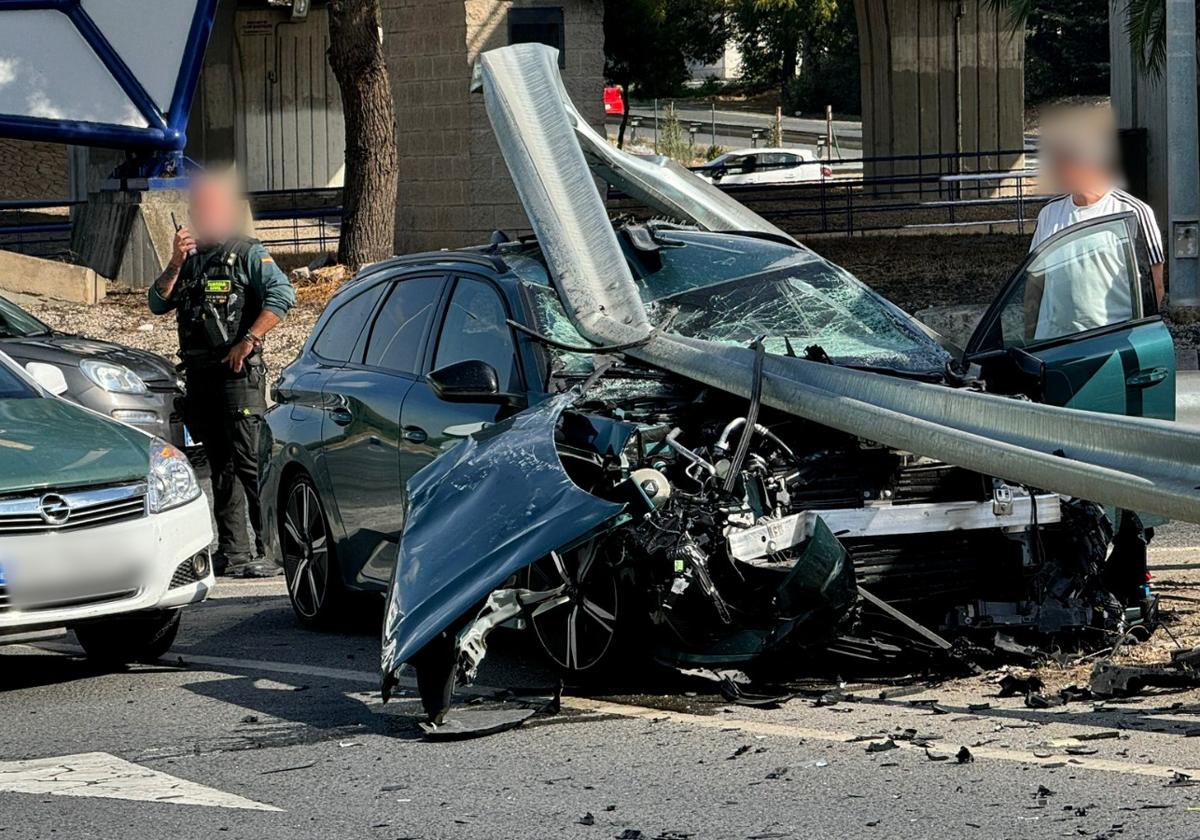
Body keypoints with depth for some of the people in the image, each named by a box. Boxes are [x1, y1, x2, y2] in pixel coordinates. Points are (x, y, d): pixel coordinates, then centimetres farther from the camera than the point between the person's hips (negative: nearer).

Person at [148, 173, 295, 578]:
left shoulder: (248, 254, -1)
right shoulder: (189, 259, 19)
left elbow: (282, 296, -13)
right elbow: (158, 304, 11)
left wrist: (248, 340, -19)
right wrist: (175, 264, -4)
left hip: (238, 373, -7)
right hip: (198, 374, 7)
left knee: (249, 462, -12)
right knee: (220, 467, 10)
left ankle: (270, 548, -13)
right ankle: (232, 551, 13)